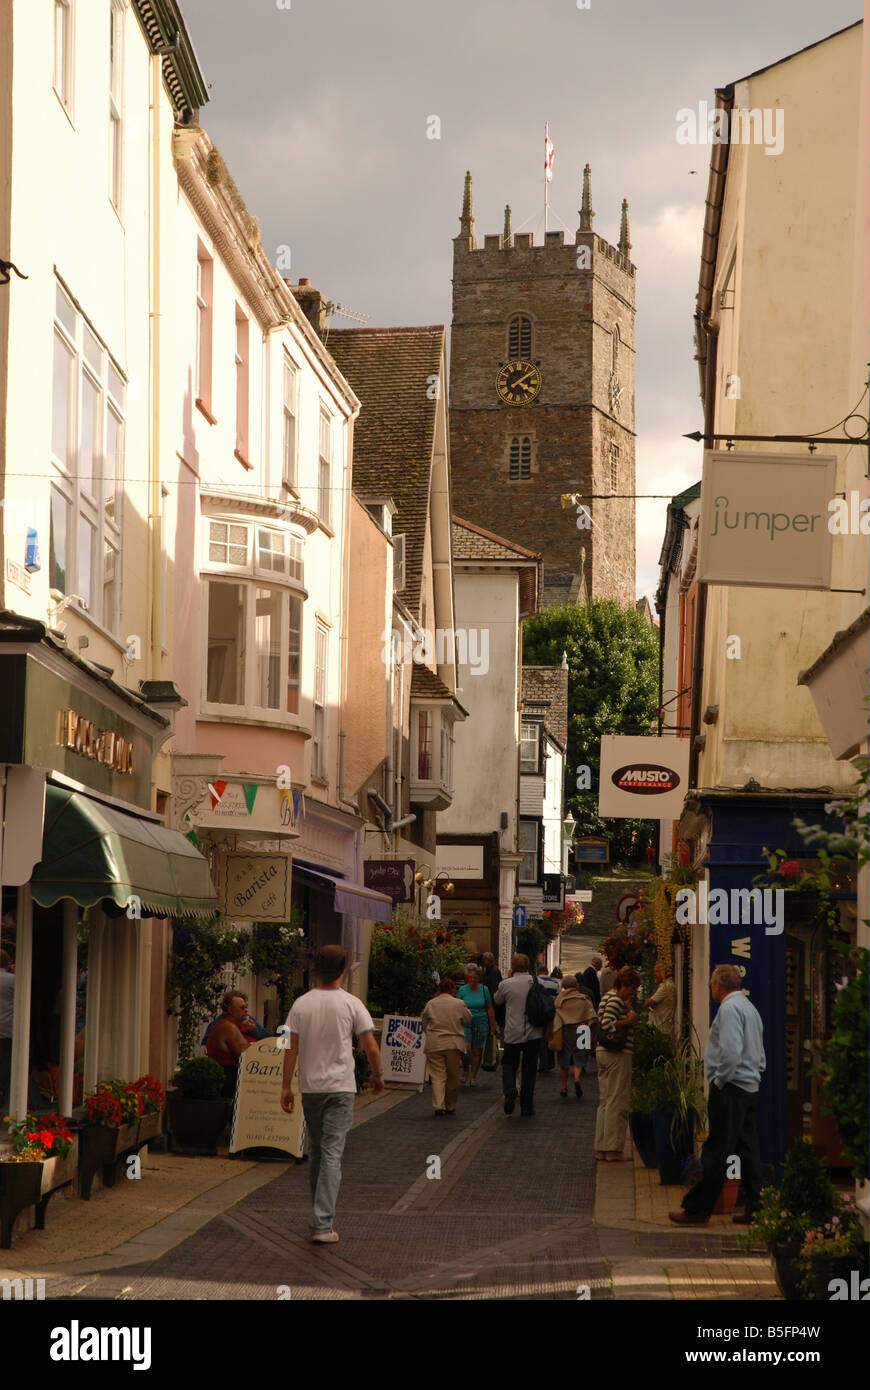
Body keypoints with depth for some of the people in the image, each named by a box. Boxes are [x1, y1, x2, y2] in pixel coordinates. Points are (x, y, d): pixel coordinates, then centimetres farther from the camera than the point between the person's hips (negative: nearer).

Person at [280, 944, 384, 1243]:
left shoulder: (301, 1004, 0)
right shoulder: (351, 1004, -7)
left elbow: (291, 1048, -1)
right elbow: (371, 1046, -7)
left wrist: (286, 1086, 4)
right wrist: (377, 1075, 10)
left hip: (309, 1087, 3)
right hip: (340, 1087, -3)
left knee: (315, 1151, 17)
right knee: (332, 1154, -6)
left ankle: (321, 1216, 26)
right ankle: (322, 1224, -13)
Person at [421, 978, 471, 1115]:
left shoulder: (430, 1004, 2)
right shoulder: (459, 1004, -4)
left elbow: (424, 1025, 10)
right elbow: (468, 1019, 10)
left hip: (434, 1045, 0)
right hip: (454, 1045, 0)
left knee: (438, 1077, -1)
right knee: (453, 1077, 12)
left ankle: (438, 1106, -13)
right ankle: (450, 1107, 19)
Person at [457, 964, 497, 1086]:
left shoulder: (484, 989, 2)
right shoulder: (462, 990, 1)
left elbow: (489, 1008, 8)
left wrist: (492, 1026, 7)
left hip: (481, 1022, 1)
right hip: (465, 1022, -1)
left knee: (476, 1051, 2)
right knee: (466, 1049, -16)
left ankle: (473, 1076, 15)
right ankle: (465, 1070, 9)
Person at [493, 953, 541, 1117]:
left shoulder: (506, 984, -8)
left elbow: (497, 1000, 11)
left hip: (513, 1034, -2)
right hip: (534, 1034, 2)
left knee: (509, 1065, 14)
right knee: (529, 1069, 10)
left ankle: (510, 1090, -15)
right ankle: (527, 1106, 12)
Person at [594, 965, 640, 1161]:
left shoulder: (608, 997, 16)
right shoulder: (616, 1000, -14)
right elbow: (607, 1024, -24)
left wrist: (626, 1011, 10)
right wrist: (629, 1021, -14)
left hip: (604, 1052, 10)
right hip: (618, 1055, -10)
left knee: (605, 1101, 12)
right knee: (617, 1102, -5)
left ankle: (601, 1148, 15)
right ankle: (613, 1149, -3)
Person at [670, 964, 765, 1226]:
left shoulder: (729, 1008, -13)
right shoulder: (750, 1007, 18)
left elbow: (731, 1051, -24)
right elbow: (760, 1056, 22)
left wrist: (719, 1080, -13)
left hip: (730, 1088, -10)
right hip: (750, 1087, 10)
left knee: (716, 1151, -6)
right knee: (748, 1149, 10)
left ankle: (697, 1209, -3)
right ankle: (755, 1208, 10)